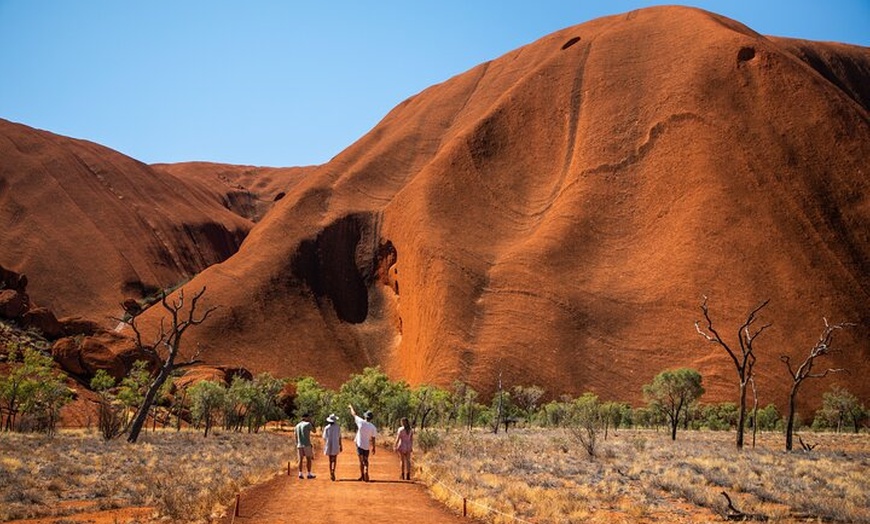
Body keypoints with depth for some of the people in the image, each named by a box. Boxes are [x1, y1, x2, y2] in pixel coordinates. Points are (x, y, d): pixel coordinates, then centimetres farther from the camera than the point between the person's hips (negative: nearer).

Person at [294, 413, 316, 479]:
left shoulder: (297, 426, 11)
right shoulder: (308, 424, -8)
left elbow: (296, 437, 12)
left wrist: (296, 446, 17)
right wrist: (310, 422, 4)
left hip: (299, 445, 5)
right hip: (307, 444, -5)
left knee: (300, 459, 6)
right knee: (308, 459, 2)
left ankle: (300, 474, 0)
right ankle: (309, 474, 3)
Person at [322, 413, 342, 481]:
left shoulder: (326, 428, -4)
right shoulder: (338, 427, -5)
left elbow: (325, 438, -3)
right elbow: (339, 437, -3)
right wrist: (340, 446, 3)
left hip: (329, 445, 1)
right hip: (336, 445, -1)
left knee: (330, 460, 12)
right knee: (334, 460, 9)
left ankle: (331, 474, 9)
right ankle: (333, 471, -17)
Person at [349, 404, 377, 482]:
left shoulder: (361, 422, -11)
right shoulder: (373, 427, -6)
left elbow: (354, 414, 4)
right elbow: (373, 438, -2)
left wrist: (351, 407, 21)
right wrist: (374, 448, 8)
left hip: (360, 444, -2)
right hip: (367, 446, 2)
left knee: (361, 460, 3)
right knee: (366, 460, 14)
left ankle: (362, 475, -2)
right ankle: (366, 471, -8)